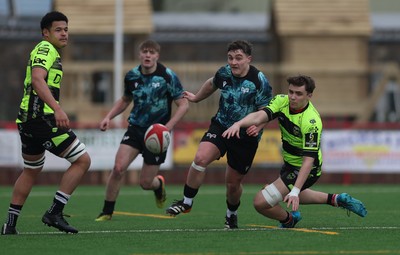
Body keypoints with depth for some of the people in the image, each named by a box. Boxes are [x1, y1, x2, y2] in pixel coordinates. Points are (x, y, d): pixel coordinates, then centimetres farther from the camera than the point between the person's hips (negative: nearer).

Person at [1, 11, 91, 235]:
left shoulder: (46, 51, 22)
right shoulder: (46, 49, -9)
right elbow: (37, 79, -26)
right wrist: (57, 109, -37)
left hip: (27, 121, 11)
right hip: (43, 118, -11)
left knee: (31, 171, 24)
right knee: (82, 160, -6)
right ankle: (55, 212, -8)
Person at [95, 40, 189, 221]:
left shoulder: (167, 76, -12)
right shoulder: (132, 76, 1)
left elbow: (183, 104, -10)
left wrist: (168, 127, -22)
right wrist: (109, 117, 6)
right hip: (135, 128, 3)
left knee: (146, 183, 1)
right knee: (118, 168, -17)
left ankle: (159, 184, 40)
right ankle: (107, 212, -2)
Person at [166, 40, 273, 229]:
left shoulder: (259, 81, -18)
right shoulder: (224, 73, -5)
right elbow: (211, 84, 19)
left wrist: (258, 127, -32)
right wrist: (196, 98, 34)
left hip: (246, 137, -3)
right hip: (220, 126, 3)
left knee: (233, 183, 7)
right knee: (200, 158, -24)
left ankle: (232, 214, 37)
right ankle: (187, 201, -8)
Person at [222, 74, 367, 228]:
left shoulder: (311, 122, -31)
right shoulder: (282, 101, -12)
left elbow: (308, 160, -33)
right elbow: (259, 116, -27)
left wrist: (294, 192, -40)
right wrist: (238, 124, -49)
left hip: (304, 169, -8)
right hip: (290, 163, 8)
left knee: (261, 202, -13)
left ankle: (289, 220, 17)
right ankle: (335, 199, 41)